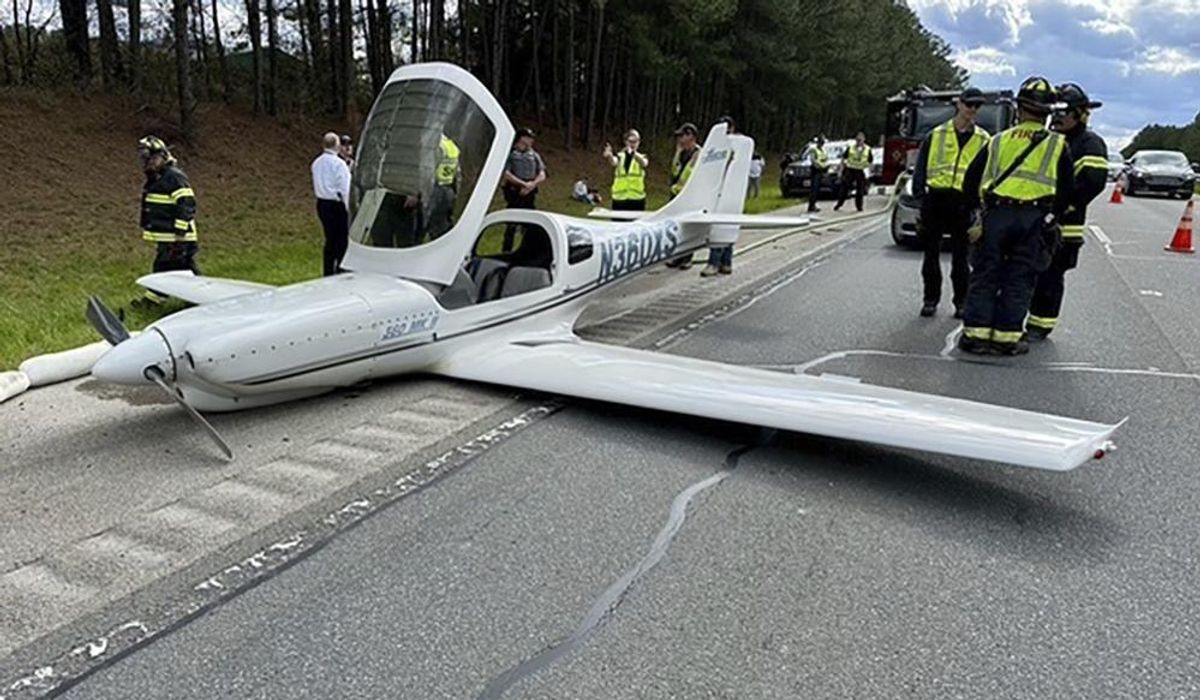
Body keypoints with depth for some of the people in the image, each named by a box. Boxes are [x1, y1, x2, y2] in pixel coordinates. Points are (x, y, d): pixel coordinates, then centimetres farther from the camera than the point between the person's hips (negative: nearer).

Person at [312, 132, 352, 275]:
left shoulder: (316, 163, 8)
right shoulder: (339, 163, -14)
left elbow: (316, 185, 13)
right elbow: (344, 188, -12)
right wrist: (346, 205, -5)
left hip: (322, 203, 7)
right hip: (337, 204, -7)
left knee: (330, 239, 13)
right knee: (342, 239, 0)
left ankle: (327, 273, 16)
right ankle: (340, 270, -3)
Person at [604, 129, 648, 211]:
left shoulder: (642, 157, 5)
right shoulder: (620, 156, 6)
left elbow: (644, 163, -20)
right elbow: (613, 162, -17)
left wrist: (634, 154, -43)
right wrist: (609, 156, -43)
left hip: (637, 199, 0)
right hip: (619, 198, 1)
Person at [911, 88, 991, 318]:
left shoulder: (983, 139, 11)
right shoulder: (936, 135, 8)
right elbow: (921, 168, 6)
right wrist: (920, 195, -4)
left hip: (963, 201, 0)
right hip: (936, 197, 0)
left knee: (961, 256, 3)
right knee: (931, 253, 5)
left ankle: (961, 301, 12)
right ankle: (930, 298, 15)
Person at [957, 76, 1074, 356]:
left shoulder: (998, 141, 12)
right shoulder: (1057, 145, 8)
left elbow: (971, 181, 12)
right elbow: (1067, 189, 8)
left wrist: (982, 208, 25)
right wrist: (1051, 218, 20)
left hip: (997, 215, 1)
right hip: (1034, 218, -1)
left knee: (985, 276, 6)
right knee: (1019, 280, 4)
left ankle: (975, 333, 3)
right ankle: (1006, 336, 5)